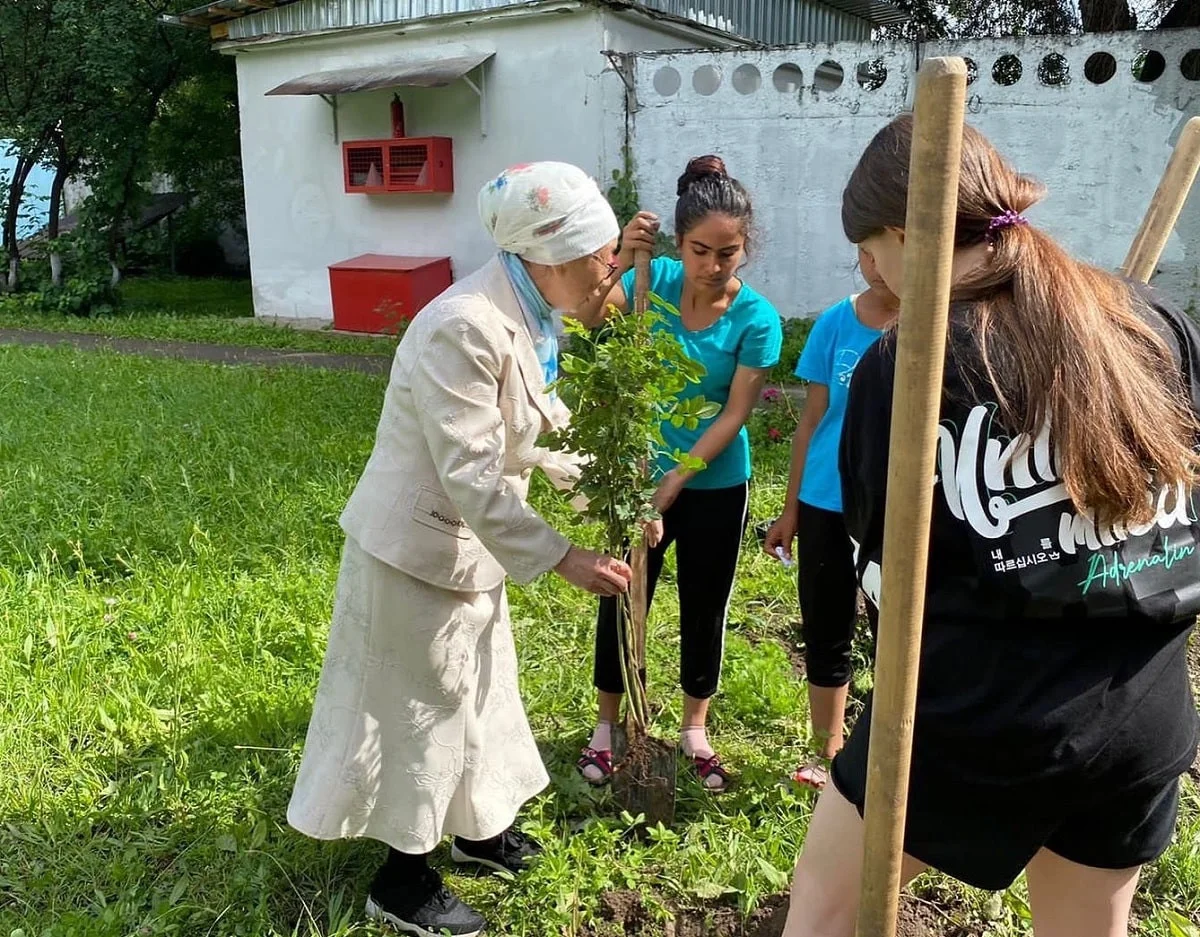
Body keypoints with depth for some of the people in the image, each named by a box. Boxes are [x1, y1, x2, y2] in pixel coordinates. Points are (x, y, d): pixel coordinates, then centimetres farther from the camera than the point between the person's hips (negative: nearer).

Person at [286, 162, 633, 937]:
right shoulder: (463, 328, -30)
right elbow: (471, 478, -31)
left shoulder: (526, 315, 1)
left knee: (475, 692, 23)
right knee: (421, 708, 8)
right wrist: (563, 560, -28)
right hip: (419, 548, -9)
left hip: (466, 545, 9)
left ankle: (480, 828, 46)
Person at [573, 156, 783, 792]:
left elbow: (735, 414, -16)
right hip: (639, 472, 1)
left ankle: (695, 730, 35)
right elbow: (585, 316, -23)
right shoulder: (656, 279, -11)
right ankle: (608, 724, 32)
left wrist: (676, 480, -21)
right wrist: (620, 259, -38)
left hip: (716, 486, -1)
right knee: (622, 599, 11)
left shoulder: (756, 319, -16)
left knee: (704, 609, 13)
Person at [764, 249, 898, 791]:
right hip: (827, 506, 3)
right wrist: (790, 511, 7)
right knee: (826, 636, 13)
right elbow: (812, 420, 5)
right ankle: (827, 753, 32)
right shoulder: (836, 323, 0)